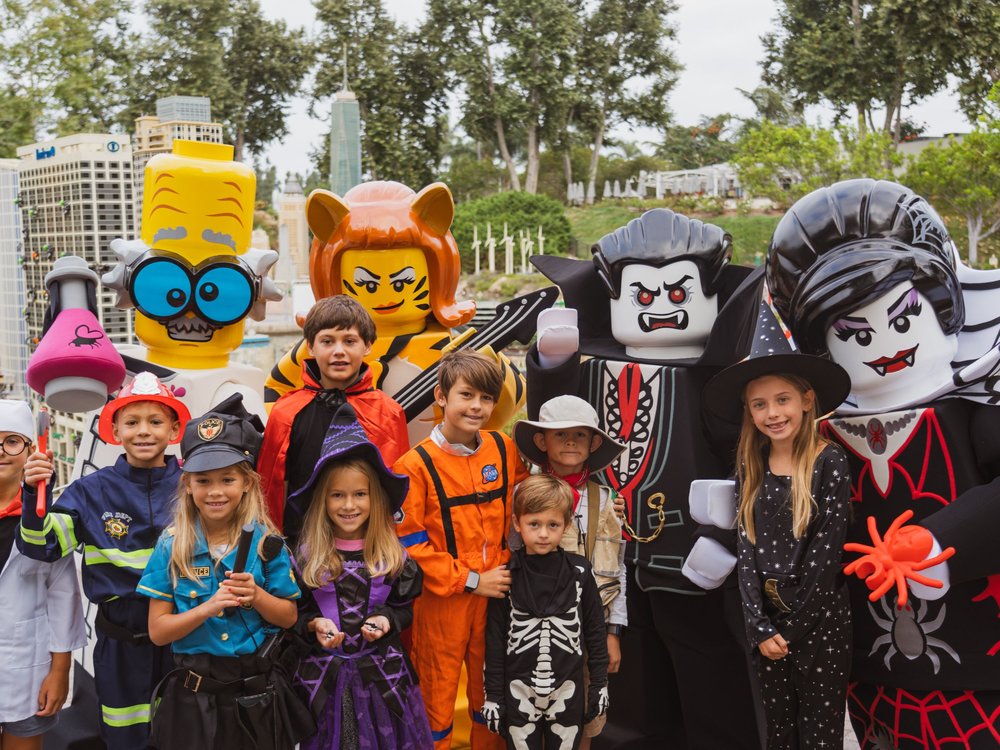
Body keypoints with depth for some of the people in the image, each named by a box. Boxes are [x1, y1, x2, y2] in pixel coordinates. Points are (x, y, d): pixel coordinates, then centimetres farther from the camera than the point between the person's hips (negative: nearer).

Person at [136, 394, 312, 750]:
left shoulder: (265, 542, -4)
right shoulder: (172, 547, -4)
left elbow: (289, 616, 2)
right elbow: (157, 631, -6)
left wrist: (256, 597, -17)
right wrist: (208, 607, -20)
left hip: (256, 695, 0)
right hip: (193, 696, 0)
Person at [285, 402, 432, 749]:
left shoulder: (393, 555, -3)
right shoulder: (306, 557, -4)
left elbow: (405, 608, 4)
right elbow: (293, 613, 2)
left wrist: (387, 621, -16)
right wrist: (314, 624, -17)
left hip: (382, 671, 1)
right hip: (324, 673, 0)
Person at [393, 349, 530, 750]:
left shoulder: (505, 450, 0)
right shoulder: (416, 465, -12)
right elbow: (409, 543, -12)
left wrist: (507, 567, 3)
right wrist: (470, 581, -13)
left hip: (495, 592, 4)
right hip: (441, 599, -4)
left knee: (490, 687, 18)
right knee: (437, 692, 9)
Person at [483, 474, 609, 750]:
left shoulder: (579, 572, -5)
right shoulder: (507, 575, -7)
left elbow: (595, 630, 4)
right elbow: (495, 641, -2)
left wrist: (600, 683, 5)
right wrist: (493, 695, -1)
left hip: (568, 690, 1)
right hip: (519, 690, -1)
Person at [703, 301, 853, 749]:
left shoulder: (830, 463, -11)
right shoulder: (750, 467, 3)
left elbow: (825, 555, -13)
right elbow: (746, 549, 0)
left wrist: (792, 627, -10)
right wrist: (759, 626, -7)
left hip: (819, 619, -4)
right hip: (767, 618, 4)